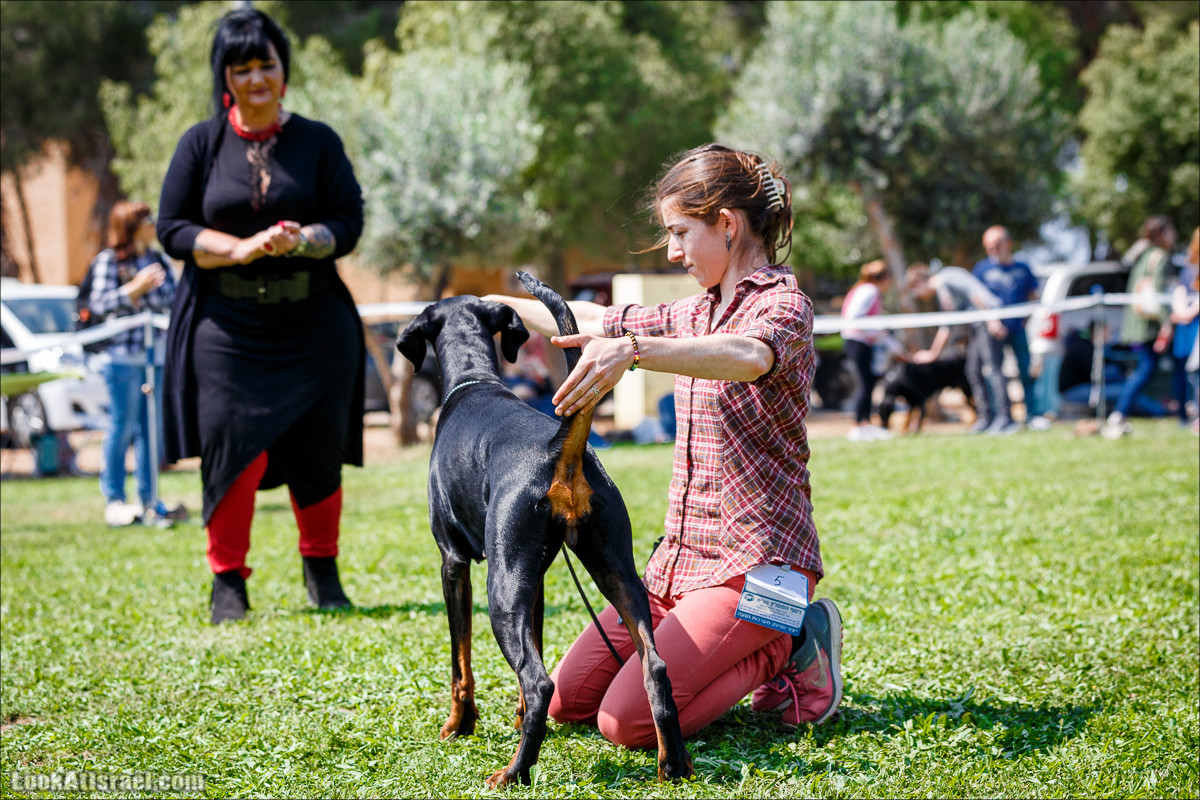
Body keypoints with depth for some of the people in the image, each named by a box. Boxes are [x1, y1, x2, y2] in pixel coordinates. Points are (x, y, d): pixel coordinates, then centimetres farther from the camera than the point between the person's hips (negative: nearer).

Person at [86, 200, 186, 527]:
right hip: (123, 355, -6)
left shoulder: (159, 260, 16)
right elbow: (99, 304, -10)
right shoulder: (108, 261, -1)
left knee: (153, 427, 6)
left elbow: (172, 301, 22)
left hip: (158, 354, 6)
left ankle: (148, 500, 12)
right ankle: (114, 500, 4)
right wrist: (136, 288, -19)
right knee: (122, 426, -3)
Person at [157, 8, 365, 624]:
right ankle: (227, 580, 8)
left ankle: (322, 568, 24)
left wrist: (304, 240, -19)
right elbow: (172, 228, 0)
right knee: (232, 452, -8)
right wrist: (246, 248, -15)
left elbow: (349, 221, 2)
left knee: (318, 453, 3)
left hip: (313, 325, 1)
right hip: (225, 329, -1)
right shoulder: (201, 144, 5)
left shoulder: (318, 142, 7)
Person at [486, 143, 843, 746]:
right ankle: (750, 650, 13)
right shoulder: (698, 313, 15)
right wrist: (500, 306, 34)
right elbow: (594, 322, 29)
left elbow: (748, 356, -36)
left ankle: (790, 649, 0)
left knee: (627, 722, -19)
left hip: (755, 560, -9)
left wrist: (633, 350, -49)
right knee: (567, 701, 3)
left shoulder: (782, 304, -12)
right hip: (682, 557, 9)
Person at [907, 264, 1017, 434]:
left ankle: (1004, 418, -20)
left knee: (990, 368, -16)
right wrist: (932, 354, 34)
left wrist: (991, 319, -23)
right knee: (973, 371, 7)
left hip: (989, 318, -10)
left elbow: (974, 292, -17)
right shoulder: (940, 294, 22)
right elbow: (946, 326, 29)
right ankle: (986, 418, 11)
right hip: (977, 325, 10)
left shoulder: (947, 277, -7)